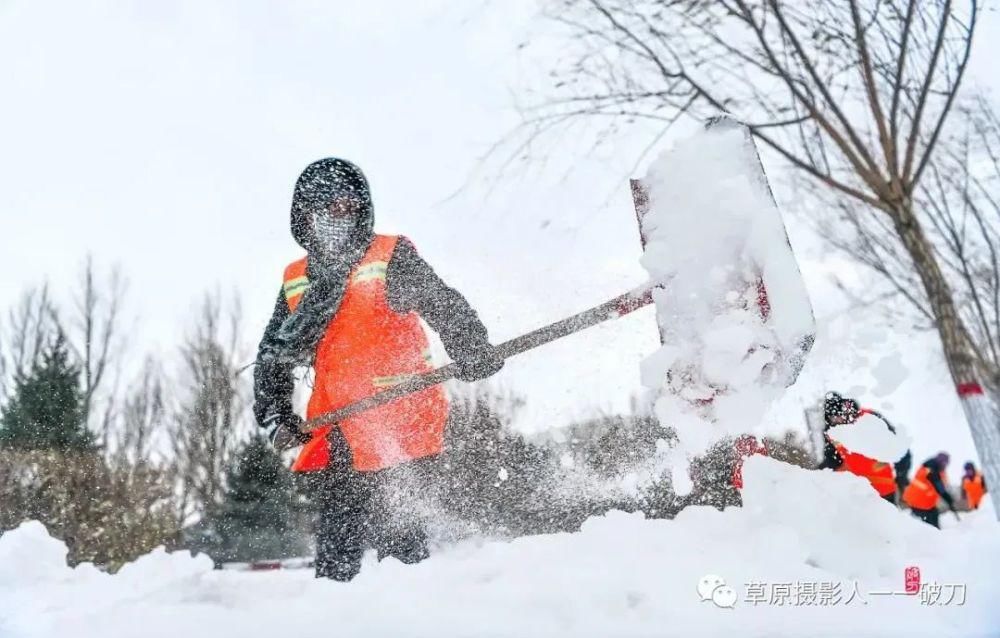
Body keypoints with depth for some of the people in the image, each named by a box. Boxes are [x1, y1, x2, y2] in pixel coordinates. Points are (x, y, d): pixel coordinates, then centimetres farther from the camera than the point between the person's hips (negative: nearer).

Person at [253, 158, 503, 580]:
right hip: (337, 421, 6)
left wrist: (472, 353, -29)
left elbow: (444, 305, -12)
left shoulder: (391, 257, -3)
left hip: (397, 413, -6)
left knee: (348, 514, -7)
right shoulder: (296, 281, 13)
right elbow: (273, 354, 16)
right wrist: (274, 414, 4)